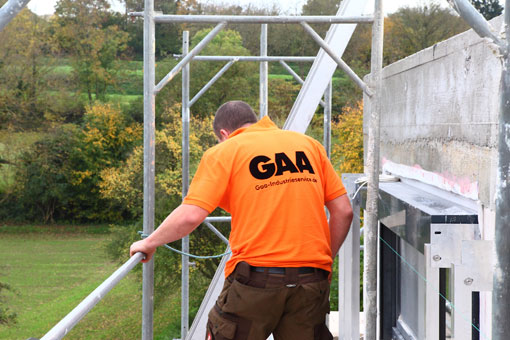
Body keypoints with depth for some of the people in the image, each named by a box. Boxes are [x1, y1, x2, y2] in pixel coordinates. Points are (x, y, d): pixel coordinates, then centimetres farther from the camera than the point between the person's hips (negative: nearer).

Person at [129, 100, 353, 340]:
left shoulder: (223, 152, 4)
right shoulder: (309, 145, 15)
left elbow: (190, 216, -6)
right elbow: (343, 211, 11)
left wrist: (148, 244, 9)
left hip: (256, 277, -4)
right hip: (311, 282, 4)